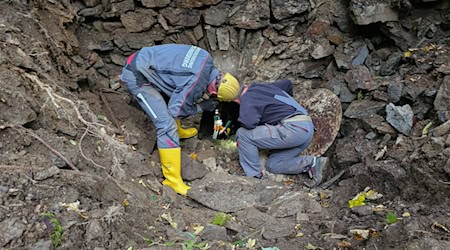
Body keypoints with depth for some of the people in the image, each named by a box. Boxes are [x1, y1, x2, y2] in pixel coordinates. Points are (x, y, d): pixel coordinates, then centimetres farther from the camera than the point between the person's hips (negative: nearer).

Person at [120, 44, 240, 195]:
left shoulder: (206, 59, 1)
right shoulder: (197, 84, -22)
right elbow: (176, 110, -10)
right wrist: (202, 107, 1)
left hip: (143, 61, 9)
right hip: (136, 77, -9)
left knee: (172, 97, 26)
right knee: (167, 125, -11)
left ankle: (178, 131, 49)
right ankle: (173, 179, -3)